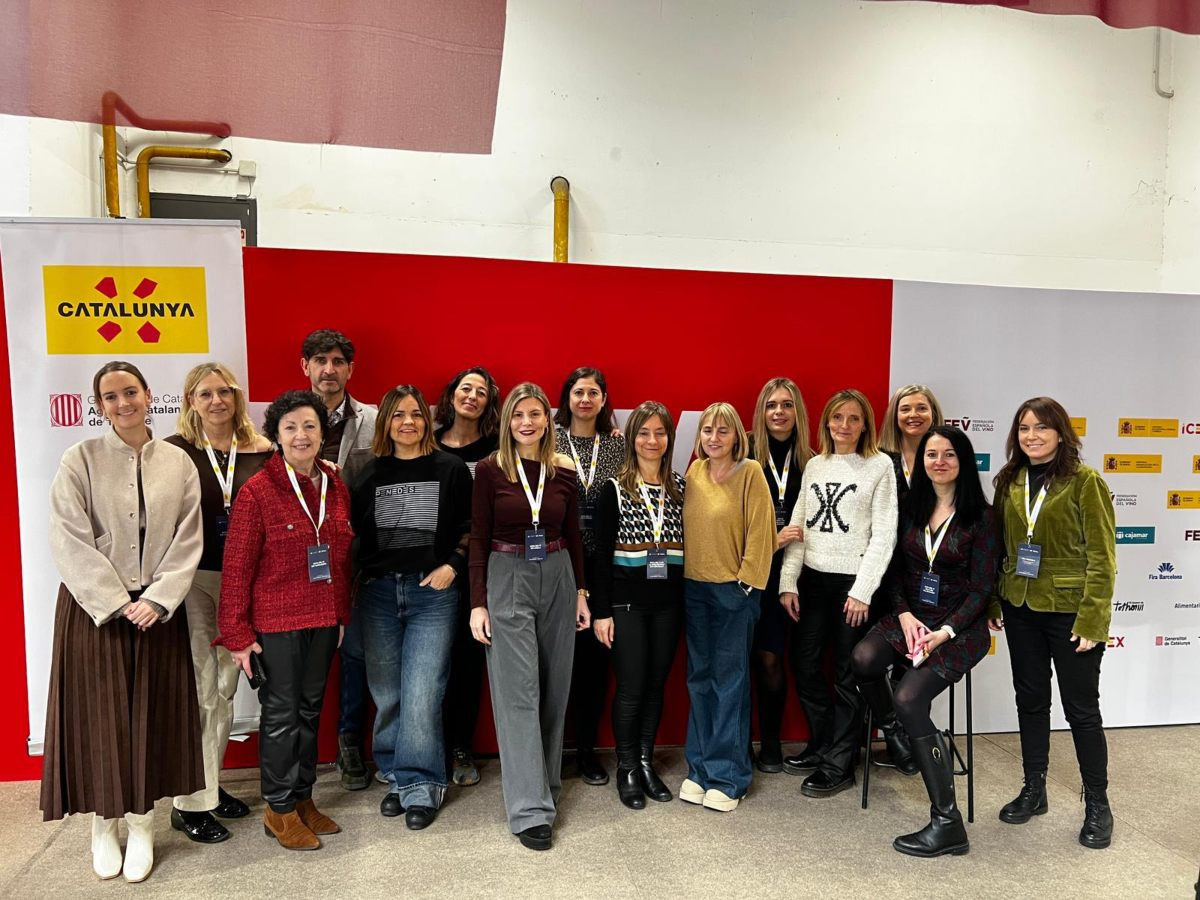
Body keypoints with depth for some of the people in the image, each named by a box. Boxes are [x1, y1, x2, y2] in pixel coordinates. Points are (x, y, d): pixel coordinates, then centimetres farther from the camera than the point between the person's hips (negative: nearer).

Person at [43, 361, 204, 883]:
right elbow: (71, 544, -8)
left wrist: (157, 600, -11)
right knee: (99, 717, 6)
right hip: (93, 609, -1)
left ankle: (141, 825, 24)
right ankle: (103, 826, 24)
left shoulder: (178, 463, 1)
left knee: (150, 715, 8)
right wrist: (117, 604, -13)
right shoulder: (80, 461, -4)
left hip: (157, 609, 2)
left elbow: (188, 541, -1)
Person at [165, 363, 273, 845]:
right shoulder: (175, 450, -4)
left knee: (225, 689, 14)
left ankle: (210, 783, 31)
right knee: (199, 692, 1)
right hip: (193, 581, -3)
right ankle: (190, 802, 15)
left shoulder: (260, 451, 4)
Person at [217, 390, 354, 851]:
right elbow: (237, 566, -11)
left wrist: (343, 614, 11)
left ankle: (302, 798, 31)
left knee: (310, 710, 16)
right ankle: (279, 808, 23)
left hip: (323, 620, 5)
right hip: (276, 622, -5)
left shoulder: (336, 488, 5)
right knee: (281, 713, 6)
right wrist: (237, 633, -11)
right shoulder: (257, 491, -12)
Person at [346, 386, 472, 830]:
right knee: (387, 694, 9)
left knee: (421, 694, -7)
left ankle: (420, 785, 9)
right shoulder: (367, 472, 8)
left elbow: (469, 527, 4)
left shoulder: (451, 469, 2)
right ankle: (397, 777, 26)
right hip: (378, 592, 3)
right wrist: (354, 583, -1)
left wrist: (452, 566, -7)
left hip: (433, 593, -3)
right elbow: (353, 533, 9)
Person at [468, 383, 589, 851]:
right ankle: (530, 809, 3)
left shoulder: (564, 471, 3)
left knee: (554, 687, 12)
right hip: (507, 580, -3)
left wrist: (581, 592, 8)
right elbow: (478, 539, -4)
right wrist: (478, 603, -8)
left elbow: (573, 535, 10)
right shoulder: (490, 470, -5)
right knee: (519, 691, -4)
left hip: (558, 578, 4)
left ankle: (546, 780, 33)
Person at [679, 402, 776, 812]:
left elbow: (759, 528, -10)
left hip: (734, 588, -5)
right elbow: (689, 525, 11)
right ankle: (700, 767, 23)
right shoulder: (695, 471, 7)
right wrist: (687, 569, 5)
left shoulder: (750, 472, -8)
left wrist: (747, 577, -11)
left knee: (730, 681, 2)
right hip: (695, 585, 5)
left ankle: (728, 776, 13)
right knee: (699, 677, 11)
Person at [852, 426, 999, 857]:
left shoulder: (980, 516, -6)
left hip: (961, 626, -4)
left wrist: (945, 632, -17)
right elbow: (895, 570, 8)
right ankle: (894, 739, 4)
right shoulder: (910, 508, 6)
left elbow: (981, 587, -8)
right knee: (863, 660, -26)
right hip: (911, 615, 4)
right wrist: (905, 616, -8)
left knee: (909, 699, -24)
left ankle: (947, 822, -14)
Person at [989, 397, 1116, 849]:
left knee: (1081, 708, 7)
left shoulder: (1085, 482, -10)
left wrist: (1092, 619, -15)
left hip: (1069, 611, -4)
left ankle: (1097, 805, 24)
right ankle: (1033, 790, 30)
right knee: (1030, 700, 15)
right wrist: (993, 601, 7)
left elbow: (1102, 556, -11)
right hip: (1020, 609, 5)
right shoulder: (1009, 481, 5)